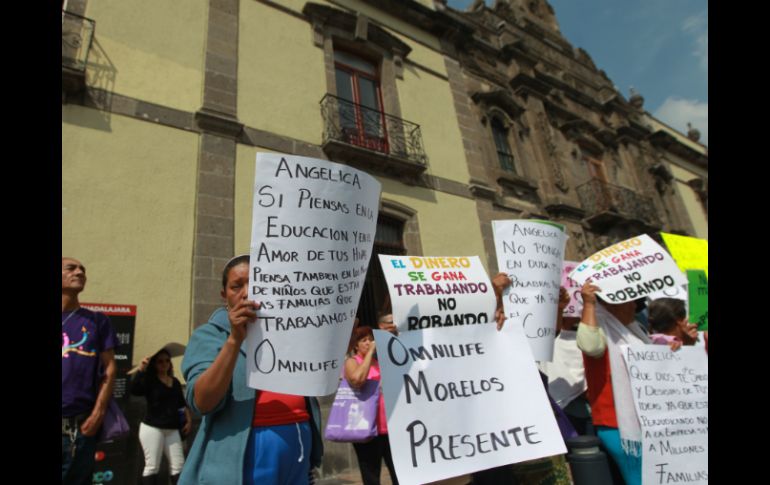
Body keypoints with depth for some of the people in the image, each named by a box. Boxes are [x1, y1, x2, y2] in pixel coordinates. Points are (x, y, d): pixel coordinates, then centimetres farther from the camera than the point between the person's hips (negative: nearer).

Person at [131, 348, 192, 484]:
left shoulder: (175, 382, 12)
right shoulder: (149, 380, -4)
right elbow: (134, 390, -25)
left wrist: (188, 419, 13)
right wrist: (141, 369, -32)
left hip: (172, 429, 5)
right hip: (151, 428, -5)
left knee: (178, 466, 4)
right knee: (152, 467, -2)